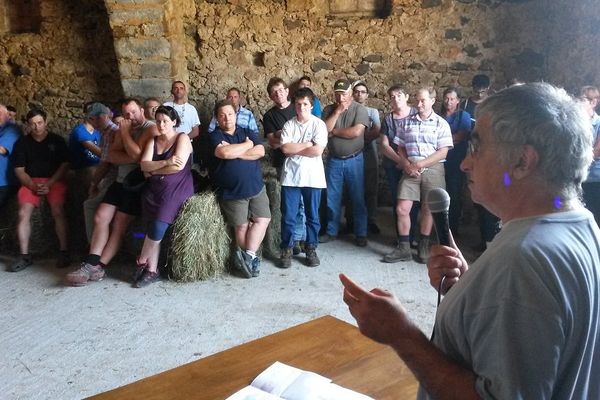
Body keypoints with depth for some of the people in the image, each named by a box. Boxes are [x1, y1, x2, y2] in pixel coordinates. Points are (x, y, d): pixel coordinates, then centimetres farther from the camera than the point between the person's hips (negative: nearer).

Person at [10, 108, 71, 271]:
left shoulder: (57, 140, 5)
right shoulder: (22, 143, 9)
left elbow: (64, 165, 0)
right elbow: (19, 170, 5)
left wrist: (49, 184, -12)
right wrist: (33, 185, -12)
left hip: (54, 180, -2)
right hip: (30, 182, 2)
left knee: (58, 211, -25)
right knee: (23, 213, -19)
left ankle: (64, 252, -20)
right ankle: (24, 256, -11)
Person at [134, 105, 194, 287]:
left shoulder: (182, 138, -1)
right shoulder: (153, 141, 15)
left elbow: (178, 166, -14)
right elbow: (144, 165, 0)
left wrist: (154, 171, -3)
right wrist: (165, 162, -16)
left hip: (177, 189, -5)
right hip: (154, 189, 5)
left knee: (158, 226, -21)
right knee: (155, 228, -15)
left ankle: (142, 261, 2)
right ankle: (152, 270, -5)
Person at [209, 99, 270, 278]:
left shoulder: (248, 132, 10)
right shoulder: (215, 136, -1)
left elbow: (260, 151, -7)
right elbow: (224, 152, -22)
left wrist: (234, 152, -13)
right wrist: (247, 144, -8)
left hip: (256, 187, 4)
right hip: (232, 191, -3)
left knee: (263, 219, -3)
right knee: (242, 226, 1)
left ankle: (247, 256, 1)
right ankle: (251, 258, 14)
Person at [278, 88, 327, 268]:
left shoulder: (319, 124, -2)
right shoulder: (289, 125, 5)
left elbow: (317, 150, -13)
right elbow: (285, 148, -8)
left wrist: (295, 149, -7)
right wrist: (307, 144, -9)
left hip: (312, 177, -1)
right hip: (291, 176, 1)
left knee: (312, 216, 9)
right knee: (288, 216, 4)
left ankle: (311, 249, 23)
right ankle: (286, 250, 17)